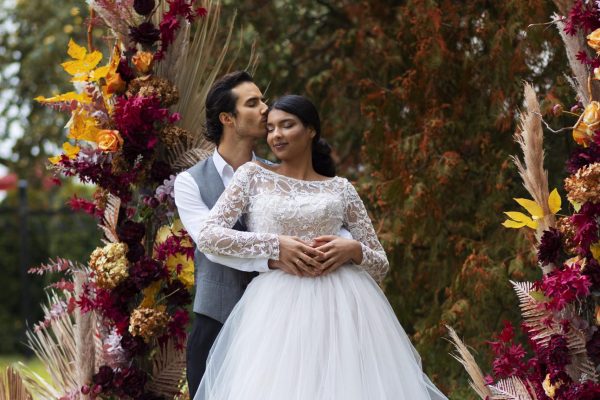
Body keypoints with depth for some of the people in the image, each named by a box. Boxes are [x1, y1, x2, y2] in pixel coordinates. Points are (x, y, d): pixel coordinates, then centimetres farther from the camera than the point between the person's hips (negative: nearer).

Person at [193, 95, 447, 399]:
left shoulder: (341, 189, 15)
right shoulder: (253, 175, 12)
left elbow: (380, 264, 16)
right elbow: (207, 236, -1)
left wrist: (353, 250, -7)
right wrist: (278, 245, -8)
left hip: (340, 306, 1)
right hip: (277, 308, -1)